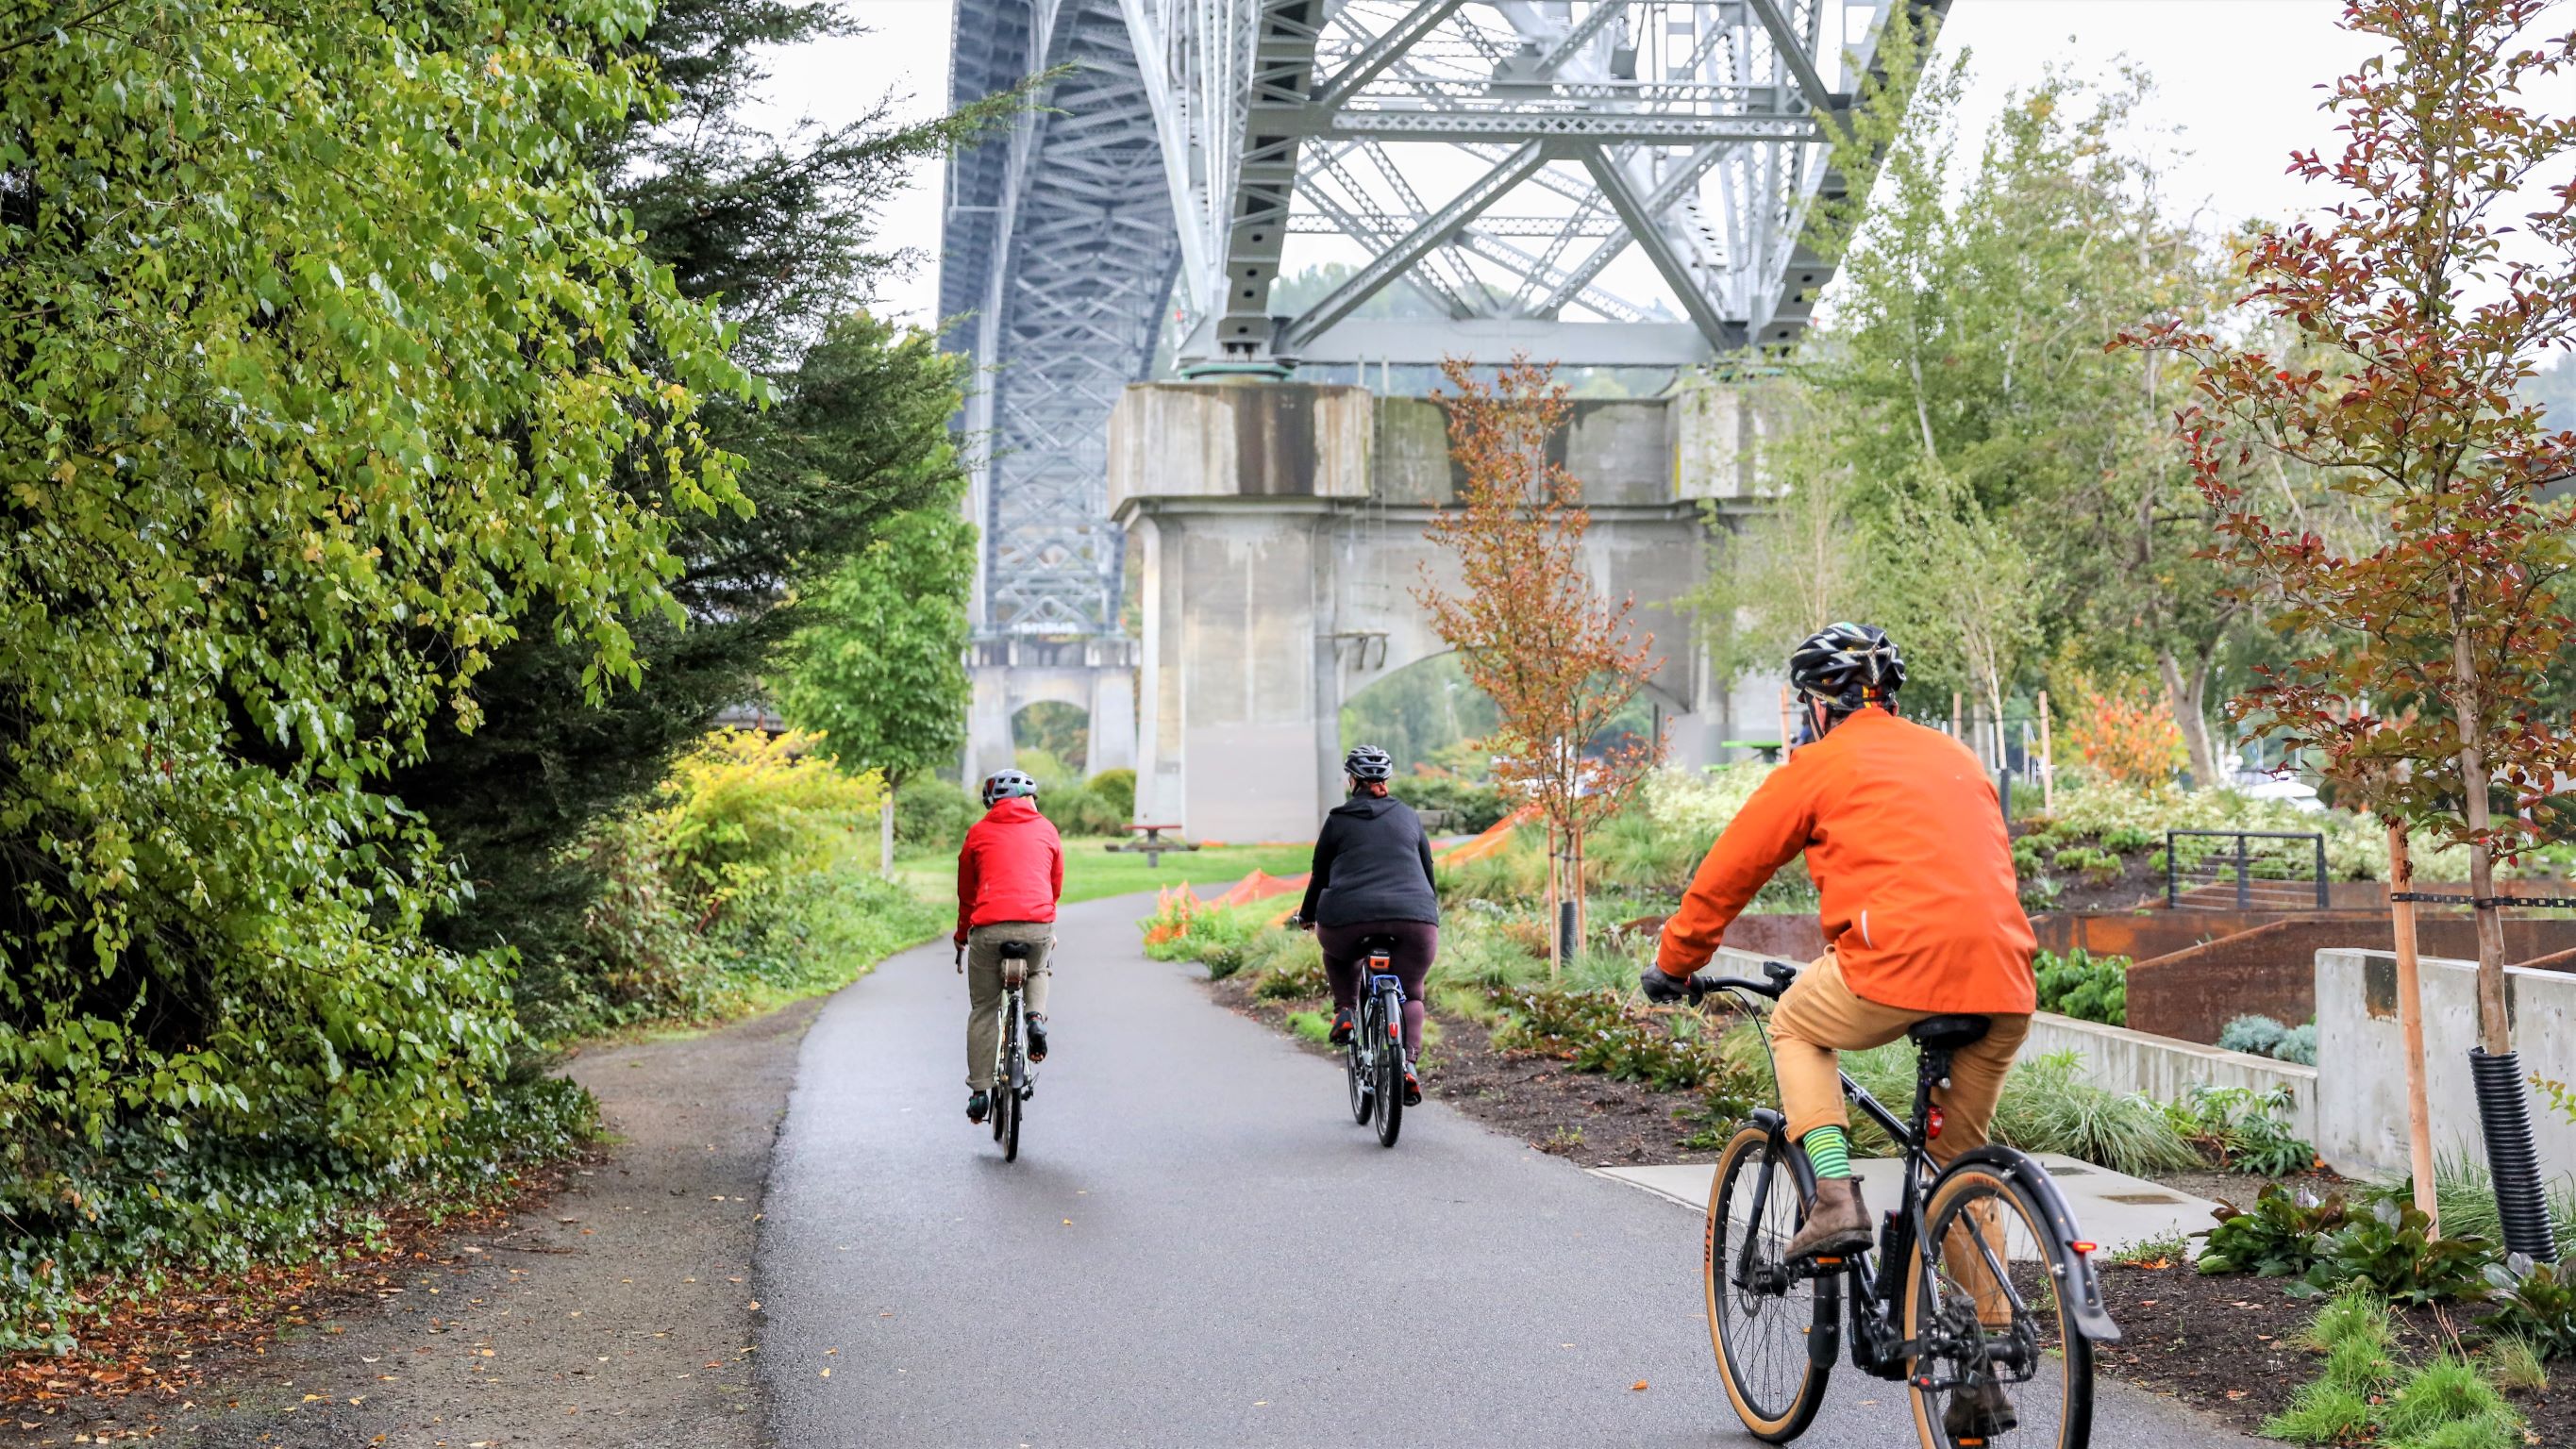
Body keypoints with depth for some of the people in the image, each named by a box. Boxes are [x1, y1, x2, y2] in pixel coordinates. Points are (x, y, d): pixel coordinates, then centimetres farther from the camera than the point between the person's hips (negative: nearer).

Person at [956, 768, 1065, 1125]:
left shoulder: (978, 834, 16)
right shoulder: (1046, 830, 17)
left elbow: (966, 894, 22)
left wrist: (961, 937, 37)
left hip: (988, 928, -1)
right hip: (1038, 926, 1)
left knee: (983, 1011, 12)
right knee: (1039, 971, 34)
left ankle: (979, 1092, 8)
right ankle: (1036, 1018, 7)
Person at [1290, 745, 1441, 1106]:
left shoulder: (1338, 821, 14)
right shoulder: (1408, 816, 20)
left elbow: (1321, 874, 20)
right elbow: (1428, 872, 27)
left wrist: (1307, 915, 37)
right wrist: (1430, 912, 43)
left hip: (1350, 918, -1)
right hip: (1414, 920, 1)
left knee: (1336, 949, 34)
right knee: (1409, 992, 18)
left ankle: (1345, 1011, 16)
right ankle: (1409, 1061, -5)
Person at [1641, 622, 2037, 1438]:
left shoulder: (1820, 766, 10)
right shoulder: (1956, 759, 27)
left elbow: (1728, 873, 15)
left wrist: (1673, 965, 29)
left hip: (1898, 965, -5)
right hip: (2003, 983, 6)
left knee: (1796, 1028, 25)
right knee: (1960, 1160, 19)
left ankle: (1835, 1199, 5)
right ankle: (1983, 1375, 16)